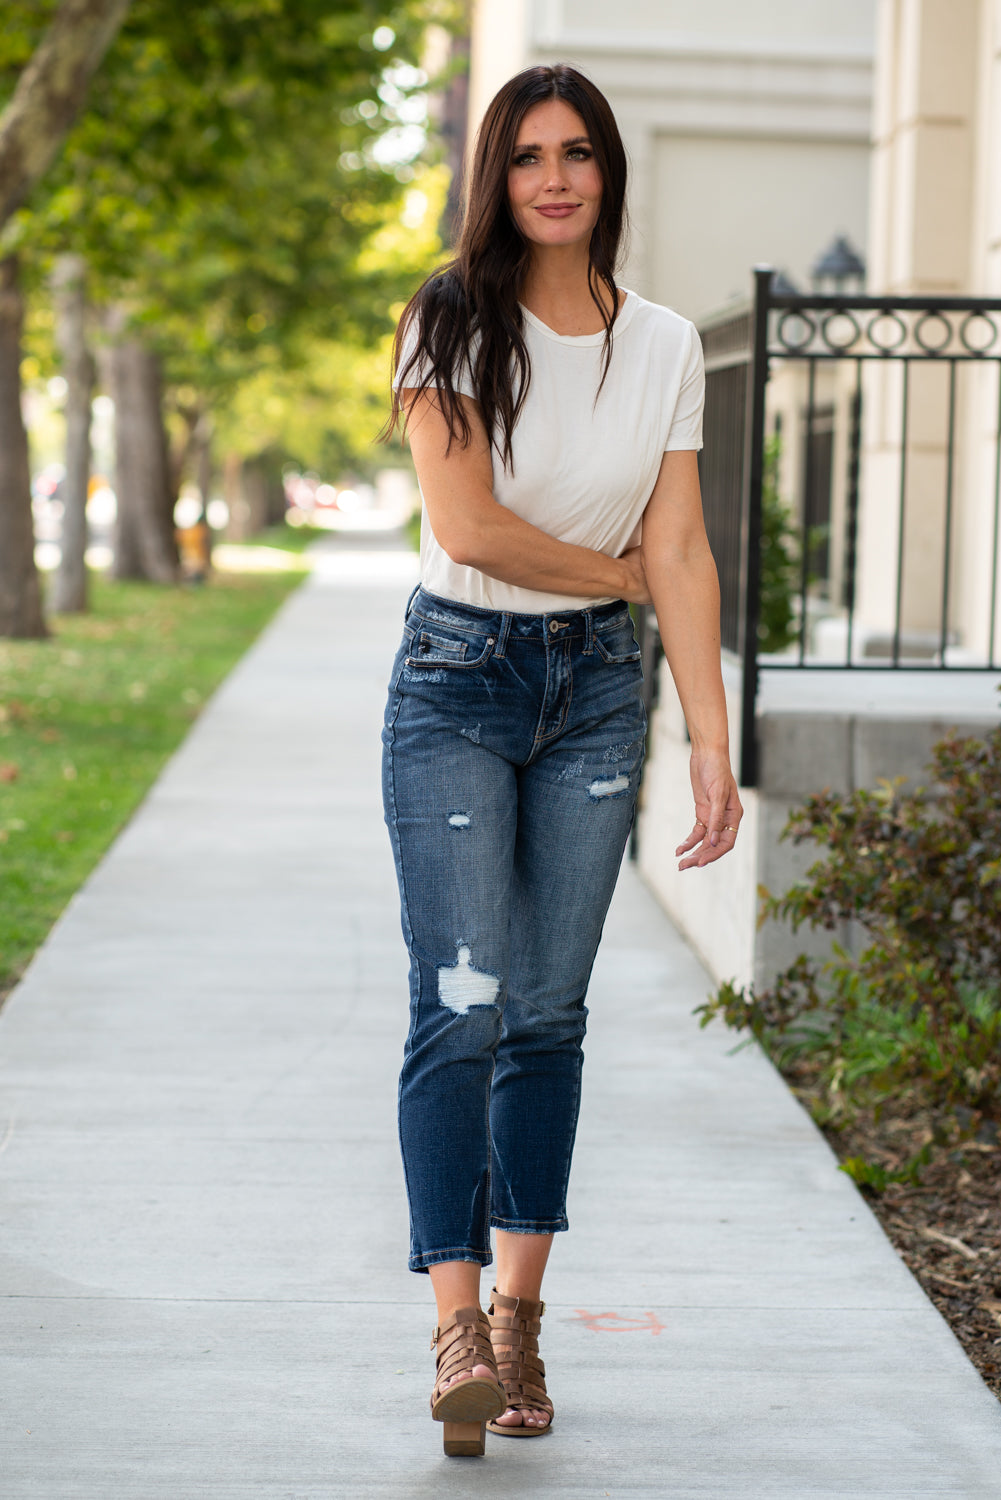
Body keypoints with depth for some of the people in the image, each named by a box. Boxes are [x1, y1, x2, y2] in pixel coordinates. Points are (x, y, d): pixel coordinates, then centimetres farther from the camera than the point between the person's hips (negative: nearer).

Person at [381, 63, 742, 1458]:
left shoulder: (666, 345, 4)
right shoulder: (453, 324, -6)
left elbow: (681, 558, 2)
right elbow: (467, 524, -15)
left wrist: (713, 743, -5)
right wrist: (616, 571, -2)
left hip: (596, 688, 3)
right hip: (457, 678, -3)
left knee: (548, 1013, 5)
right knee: (462, 1007, -12)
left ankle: (520, 1316, 12)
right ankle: (459, 1325, -13)